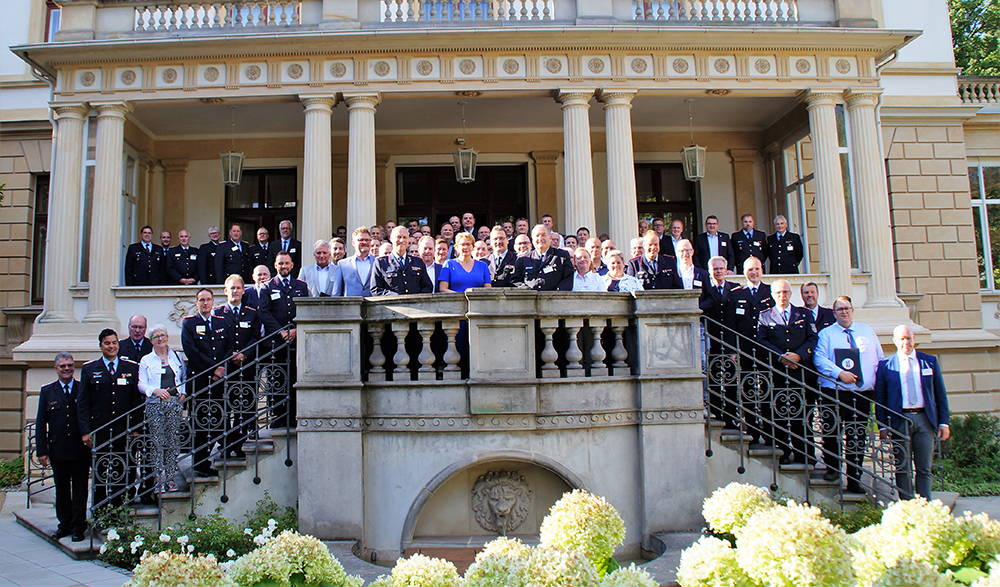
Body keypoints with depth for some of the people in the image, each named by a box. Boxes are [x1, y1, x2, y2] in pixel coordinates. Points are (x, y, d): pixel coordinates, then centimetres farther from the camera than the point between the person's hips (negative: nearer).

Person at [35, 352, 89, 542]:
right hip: (58, 450, 2)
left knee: (80, 490, 4)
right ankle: (65, 525, 24)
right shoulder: (47, 391, 7)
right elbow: (40, 423, 5)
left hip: (81, 450, -2)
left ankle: (78, 527, 13)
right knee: (61, 490, 11)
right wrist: (41, 450, -2)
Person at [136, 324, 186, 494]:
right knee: (157, 441, -5)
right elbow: (141, 384, 2)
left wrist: (183, 392, 4)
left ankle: (170, 477, 6)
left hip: (174, 403, 1)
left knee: (172, 440, 0)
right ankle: (159, 478, 1)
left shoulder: (176, 357, 13)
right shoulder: (146, 360, 7)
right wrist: (156, 391, -16)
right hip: (155, 405, -1)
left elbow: (184, 378, 21)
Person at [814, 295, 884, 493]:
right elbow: (819, 359, -6)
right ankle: (832, 468, 16)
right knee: (832, 431, -3)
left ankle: (854, 480, 11)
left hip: (864, 392, 3)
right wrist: (839, 373, -19)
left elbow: (880, 360, 16)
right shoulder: (826, 333, 6)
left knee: (859, 436, 4)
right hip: (834, 391, -2)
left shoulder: (868, 332, 17)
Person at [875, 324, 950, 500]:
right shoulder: (885, 365, 3)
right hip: (899, 421, -1)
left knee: (924, 469, 6)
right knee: (903, 468, 1)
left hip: (925, 419, 2)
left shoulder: (930, 361, 8)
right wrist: (882, 426, -3)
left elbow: (941, 394, 10)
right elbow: (879, 398, 4)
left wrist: (944, 422, 4)